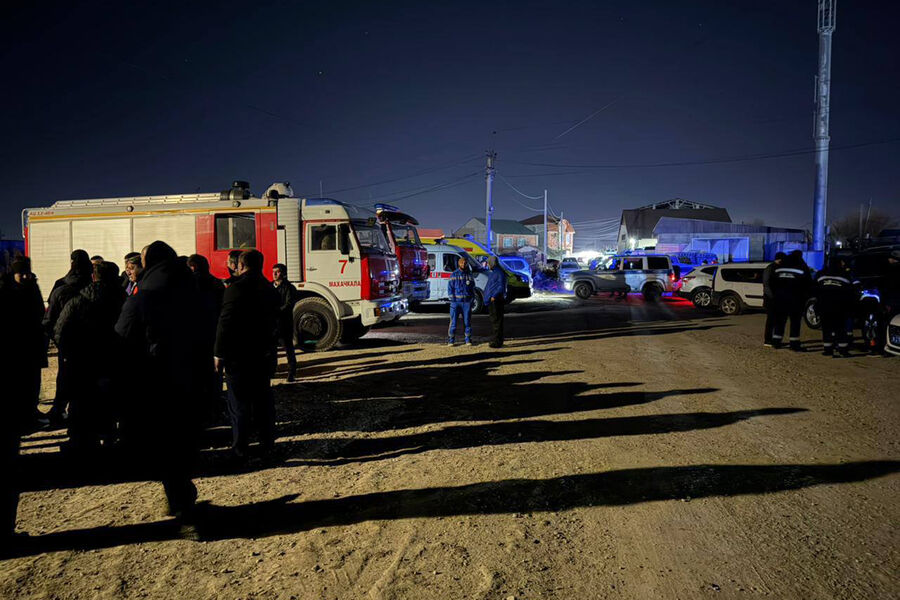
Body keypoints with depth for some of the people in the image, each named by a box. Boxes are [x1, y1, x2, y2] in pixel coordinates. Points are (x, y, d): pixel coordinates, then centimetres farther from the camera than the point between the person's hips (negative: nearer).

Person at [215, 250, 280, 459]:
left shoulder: (236, 289, -13)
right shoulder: (270, 289, 8)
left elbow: (225, 324, -16)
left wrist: (219, 354, -10)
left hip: (238, 356, -6)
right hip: (265, 354, 6)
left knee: (239, 403, 2)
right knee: (263, 399, 13)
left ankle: (240, 448, 6)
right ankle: (267, 443, 20)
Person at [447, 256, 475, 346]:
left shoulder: (470, 275, 10)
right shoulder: (454, 275, 3)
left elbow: (473, 288, 15)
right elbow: (450, 288, 2)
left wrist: (472, 298, 4)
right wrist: (452, 299, -7)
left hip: (467, 302, 2)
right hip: (456, 302, -2)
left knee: (467, 321, 5)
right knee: (453, 321, -3)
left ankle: (468, 339, 14)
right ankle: (451, 340, 4)